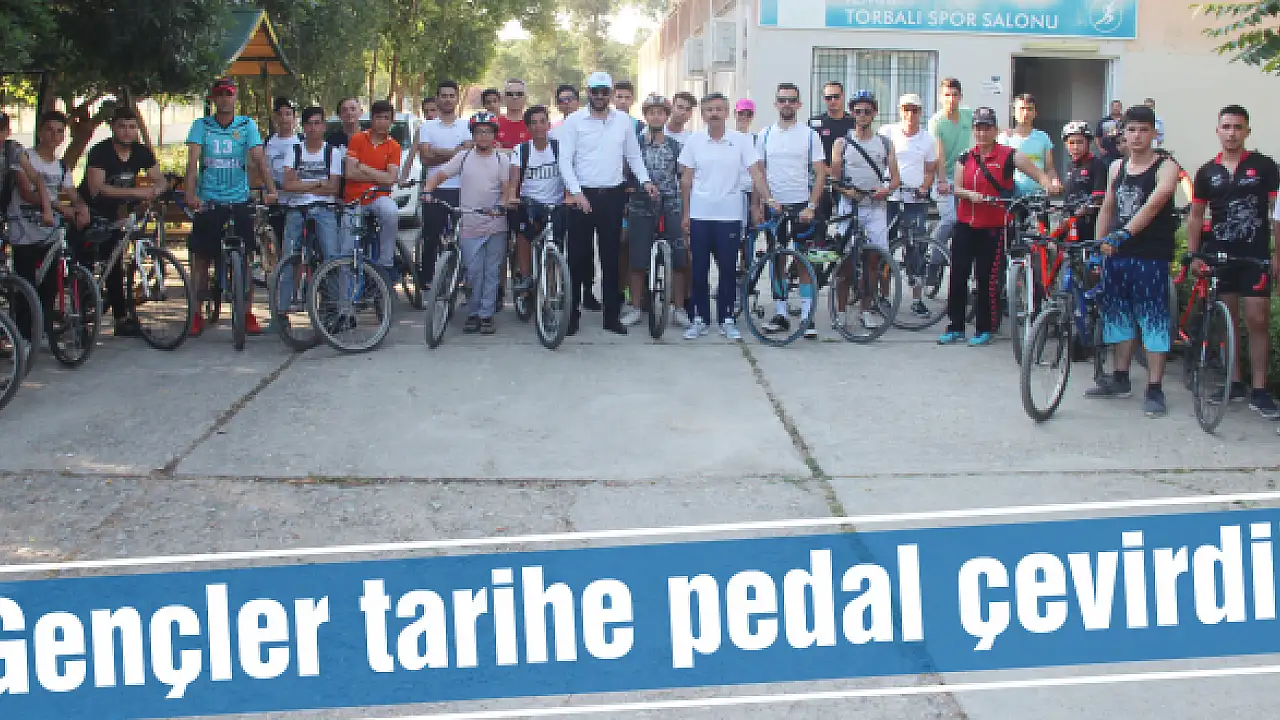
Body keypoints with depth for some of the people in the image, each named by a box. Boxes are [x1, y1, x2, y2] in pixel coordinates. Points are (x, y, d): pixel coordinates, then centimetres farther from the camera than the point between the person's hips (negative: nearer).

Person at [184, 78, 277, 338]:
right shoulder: (201, 126, 2)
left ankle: (247, 314, 11)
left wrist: (270, 189, -22)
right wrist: (191, 193, -24)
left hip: (239, 202, 0)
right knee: (200, 260, 3)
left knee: (243, 259, 2)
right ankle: (197, 315, 12)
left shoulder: (247, 125, 3)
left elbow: (259, 158, -7)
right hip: (207, 202, 0)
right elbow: (193, 160, -9)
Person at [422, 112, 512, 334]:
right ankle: (473, 313, 12)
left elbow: (507, 188, 1)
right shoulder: (464, 157, 7)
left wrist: (503, 204, -18)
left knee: (492, 272, 3)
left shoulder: (502, 159, 6)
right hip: (470, 225, 0)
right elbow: (439, 175, 3)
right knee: (474, 272, 0)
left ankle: (486, 314, 10)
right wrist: (427, 190, -15)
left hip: (496, 225, 0)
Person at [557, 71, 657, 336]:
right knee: (577, 256, 0)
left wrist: (645, 180, 1)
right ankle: (573, 312, 8)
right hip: (582, 195, -2)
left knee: (611, 258, 5)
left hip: (612, 195, 2)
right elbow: (565, 160, -5)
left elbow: (633, 155, 15)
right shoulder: (574, 121, -1)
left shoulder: (623, 120, 7)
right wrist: (576, 193, -15)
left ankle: (612, 316, 11)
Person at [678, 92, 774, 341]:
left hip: (729, 215, -1)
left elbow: (756, 173, -3)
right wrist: (685, 213, 5)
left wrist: (768, 199, -17)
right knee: (699, 270, 4)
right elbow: (686, 179, 8)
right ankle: (699, 318, 14)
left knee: (728, 270, 3)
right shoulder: (694, 141, 4)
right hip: (700, 215, 1)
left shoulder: (741, 140, 0)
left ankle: (727, 320, 12)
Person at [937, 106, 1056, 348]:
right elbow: (956, 188, 3)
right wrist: (971, 195, -18)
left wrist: (1049, 186, -28)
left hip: (994, 226, -4)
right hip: (966, 225, 4)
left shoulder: (1009, 156, -4)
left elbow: (1038, 174, -8)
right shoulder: (965, 158, 10)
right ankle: (955, 327, 14)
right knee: (958, 276, 4)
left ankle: (985, 330, 10)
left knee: (988, 278, -1)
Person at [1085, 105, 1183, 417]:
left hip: (1151, 256, -6)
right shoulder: (1117, 168, 13)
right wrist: (1098, 245, 12)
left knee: (1153, 319, -4)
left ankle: (1154, 389, -1)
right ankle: (1120, 379, 27)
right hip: (1116, 254, 7)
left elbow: (1153, 204, -21)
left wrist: (1123, 233, -32)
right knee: (1118, 315, 14)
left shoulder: (1166, 167, -7)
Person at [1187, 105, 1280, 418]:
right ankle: (1235, 382, 17)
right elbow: (1196, 216, 12)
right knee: (1228, 321, 8)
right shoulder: (1207, 172, 8)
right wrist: (1193, 255, 4)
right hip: (1219, 254, 3)